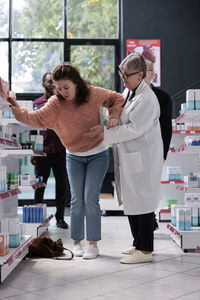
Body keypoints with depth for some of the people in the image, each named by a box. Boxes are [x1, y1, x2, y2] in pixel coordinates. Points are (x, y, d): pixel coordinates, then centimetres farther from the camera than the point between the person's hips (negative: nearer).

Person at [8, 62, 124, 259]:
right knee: (77, 200, 3)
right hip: (74, 157, 2)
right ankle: (77, 242, 17)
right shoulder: (56, 103, -14)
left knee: (91, 199, -6)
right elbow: (38, 117, -28)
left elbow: (117, 99, 1)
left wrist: (114, 116, -15)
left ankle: (93, 244, 6)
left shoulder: (93, 94, -15)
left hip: (97, 155, -2)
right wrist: (19, 112, -45)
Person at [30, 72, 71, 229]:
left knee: (62, 185, 6)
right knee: (40, 185, 5)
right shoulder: (37, 103, 6)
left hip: (61, 151, 1)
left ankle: (60, 217, 19)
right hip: (43, 151, -1)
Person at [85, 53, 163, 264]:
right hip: (128, 158, 10)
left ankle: (145, 250, 8)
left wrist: (104, 131, -20)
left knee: (141, 202, -3)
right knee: (130, 201, 16)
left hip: (142, 159, -10)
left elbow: (133, 129, -23)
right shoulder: (127, 92, 12)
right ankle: (138, 244, 30)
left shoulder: (147, 100, -18)